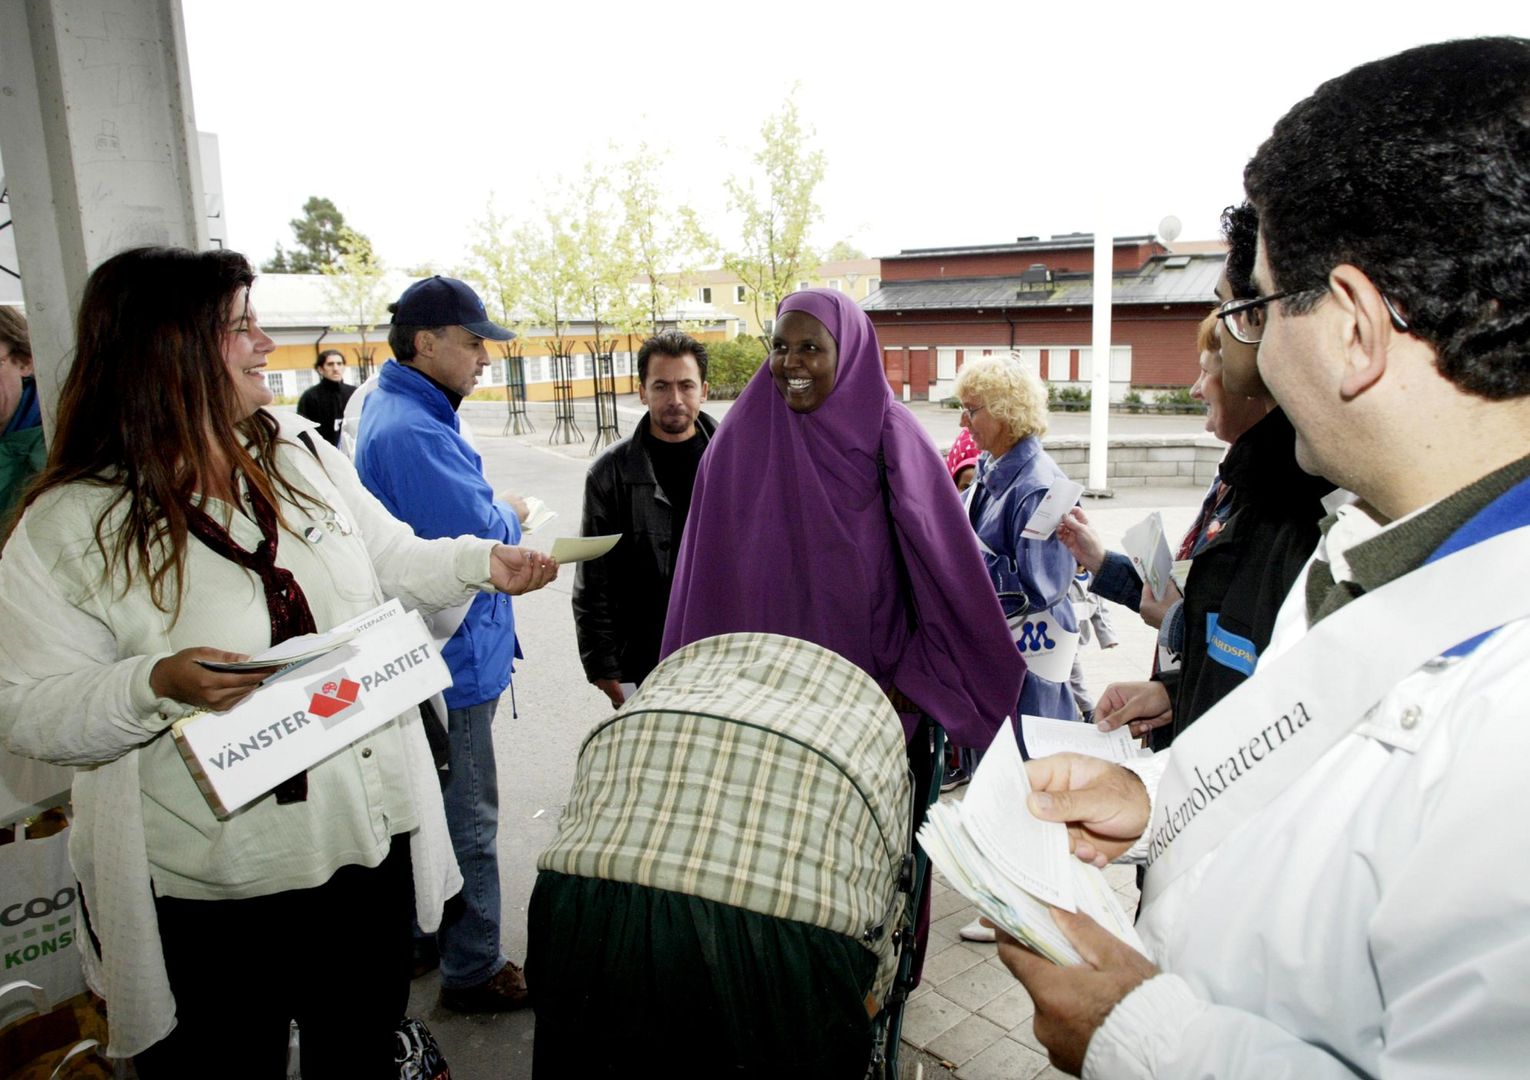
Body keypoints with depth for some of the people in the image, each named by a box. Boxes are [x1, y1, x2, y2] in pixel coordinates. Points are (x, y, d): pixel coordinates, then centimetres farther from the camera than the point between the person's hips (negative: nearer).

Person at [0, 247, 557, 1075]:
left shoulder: (302, 456, 2)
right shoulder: (69, 525, -12)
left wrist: (483, 562, -7)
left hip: (370, 845, 5)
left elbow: (393, 563, 9)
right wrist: (157, 685, -28)